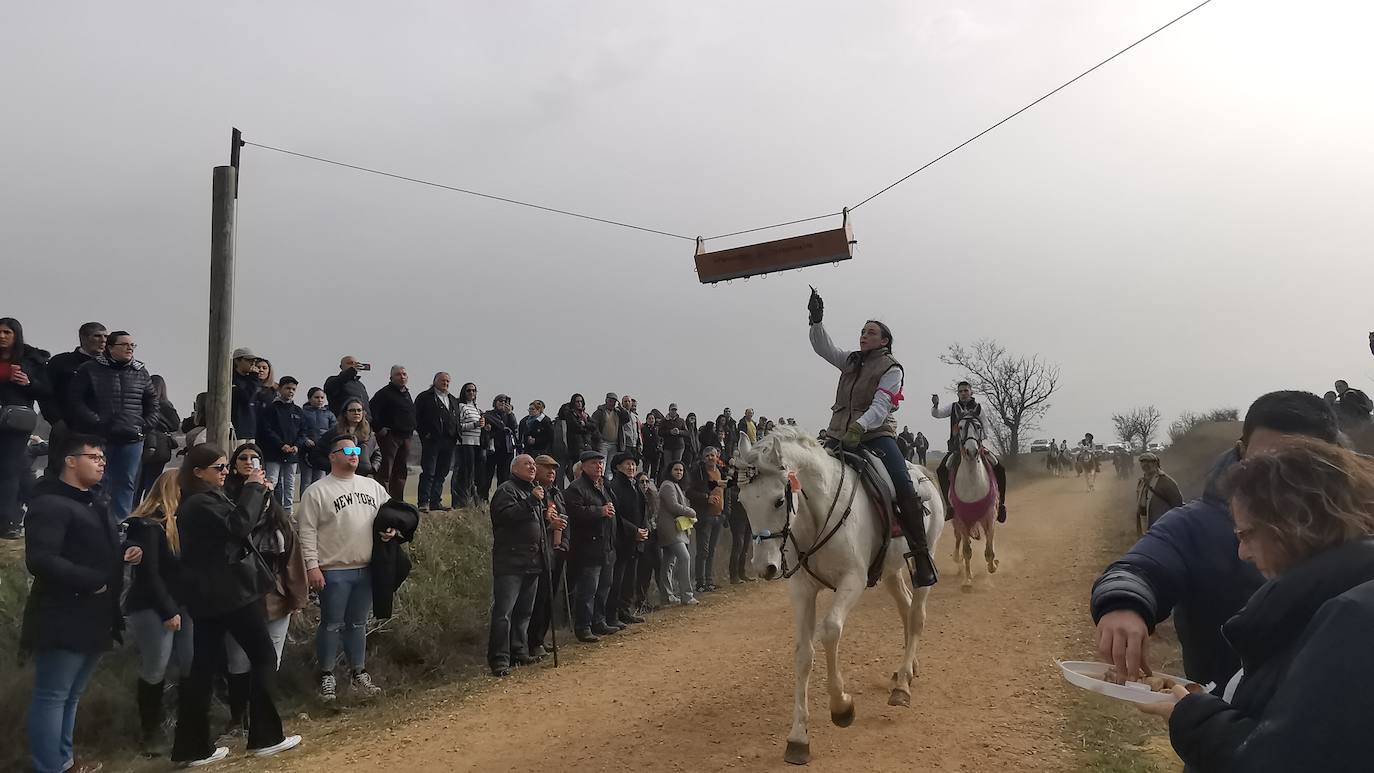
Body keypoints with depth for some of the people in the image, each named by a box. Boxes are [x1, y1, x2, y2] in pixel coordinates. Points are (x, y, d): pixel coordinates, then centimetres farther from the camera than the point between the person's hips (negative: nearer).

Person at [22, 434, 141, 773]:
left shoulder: (94, 503, 19)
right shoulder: (50, 503, -13)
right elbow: (40, 560, -23)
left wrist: (127, 553, 8)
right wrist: (92, 582, -19)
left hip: (93, 619, 9)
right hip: (63, 620, -9)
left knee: (70, 696, 17)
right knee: (52, 697, -2)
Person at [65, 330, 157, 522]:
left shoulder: (141, 372, 10)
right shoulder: (90, 370, 0)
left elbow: (152, 400, 17)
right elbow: (76, 400, -4)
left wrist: (146, 424, 5)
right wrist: (95, 422, -11)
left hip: (132, 440, 3)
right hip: (99, 437, -3)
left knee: (126, 483, 4)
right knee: (99, 481, 0)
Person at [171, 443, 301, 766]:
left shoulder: (200, 502, 15)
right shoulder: (201, 503, -16)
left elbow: (234, 525, 17)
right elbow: (239, 525, -26)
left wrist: (257, 492, 3)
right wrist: (254, 488, -16)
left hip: (210, 597, 10)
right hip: (232, 593, -9)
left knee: (204, 666, 9)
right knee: (264, 657, 0)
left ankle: (193, 747, 12)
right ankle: (265, 737, 5)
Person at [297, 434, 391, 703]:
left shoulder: (372, 486, 9)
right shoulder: (317, 491, -6)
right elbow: (307, 531, -9)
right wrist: (312, 566, -14)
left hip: (366, 569, 5)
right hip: (333, 571, -5)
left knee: (358, 624, 15)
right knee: (332, 625, 4)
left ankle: (359, 674, 24)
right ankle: (326, 678, 17)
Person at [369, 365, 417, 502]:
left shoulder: (407, 394, 19)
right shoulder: (385, 393, -7)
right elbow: (372, 410, -16)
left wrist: (412, 429, 18)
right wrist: (379, 429, -18)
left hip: (405, 437, 8)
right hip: (389, 435, -8)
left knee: (402, 471, 11)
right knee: (386, 470, -8)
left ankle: (398, 501, 18)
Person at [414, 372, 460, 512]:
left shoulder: (453, 400, 22)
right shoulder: (425, 397, 2)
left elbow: (457, 420, 24)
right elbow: (417, 417, -3)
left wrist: (456, 436, 10)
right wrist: (424, 433, -11)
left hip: (449, 441, 6)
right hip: (432, 439, -6)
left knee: (442, 473, 8)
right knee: (428, 472, -8)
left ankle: (436, 501, 14)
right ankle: (424, 502, -6)